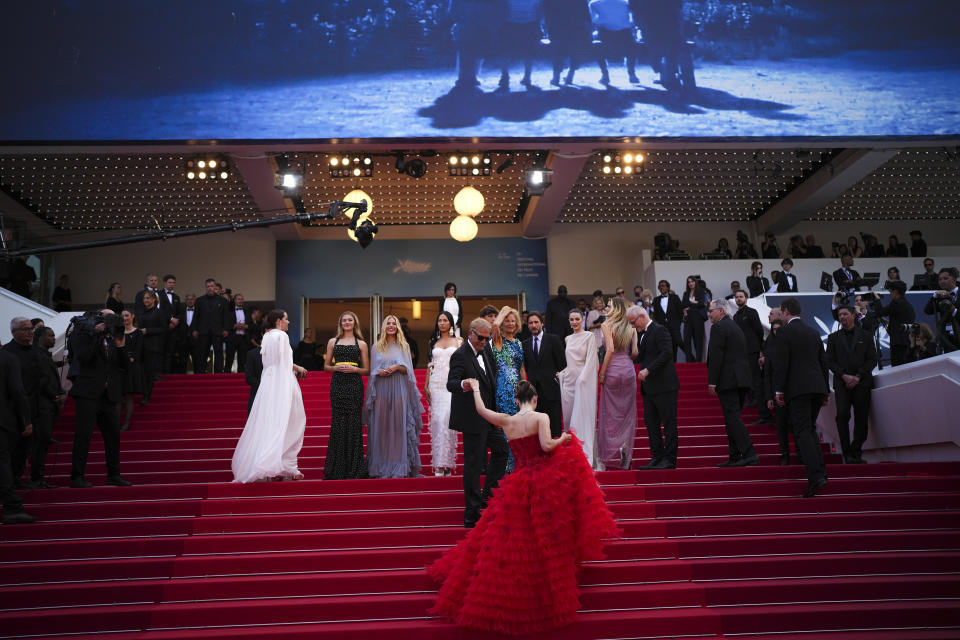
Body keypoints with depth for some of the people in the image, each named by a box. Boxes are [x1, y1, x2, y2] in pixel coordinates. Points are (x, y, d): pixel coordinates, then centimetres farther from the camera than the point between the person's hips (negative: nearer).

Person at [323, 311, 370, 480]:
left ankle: (354, 468, 2)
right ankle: (337, 468, 4)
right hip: (337, 384, 1)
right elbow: (326, 366, 15)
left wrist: (353, 369, -8)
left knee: (354, 422, -4)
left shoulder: (361, 344, 10)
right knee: (338, 422, -3)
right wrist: (336, 368, -5)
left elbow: (367, 370, 10)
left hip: (355, 385, -1)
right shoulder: (333, 341, 14)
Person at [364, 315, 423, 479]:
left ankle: (400, 467, -1)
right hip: (381, 391, 1)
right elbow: (372, 370, 11)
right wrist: (380, 372, -10)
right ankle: (381, 467, 3)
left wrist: (397, 367, -11)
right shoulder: (376, 347, 13)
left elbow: (408, 369, 7)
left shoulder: (403, 346, 12)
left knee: (399, 425, -4)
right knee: (381, 426, -2)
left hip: (399, 390, -1)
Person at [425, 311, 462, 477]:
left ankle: (445, 464, -10)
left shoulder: (458, 341, 9)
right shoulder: (434, 342, 16)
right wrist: (426, 386, 6)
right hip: (436, 384, 3)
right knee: (437, 420, -4)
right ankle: (439, 464, 0)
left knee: (446, 419, -13)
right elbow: (430, 365, 15)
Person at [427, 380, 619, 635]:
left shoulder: (506, 421, 6)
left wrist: (475, 388, 37)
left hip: (518, 487, 4)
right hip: (546, 483, -4)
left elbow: (481, 409, 20)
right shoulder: (541, 417, -6)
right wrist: (563, 439, 1)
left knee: (507, 538, 16)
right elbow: (547, 446, -20)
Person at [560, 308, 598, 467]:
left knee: (583, 418, -9)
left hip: (583, 381, -6)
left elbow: (590, 360, -8)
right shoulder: (567, 339, 16)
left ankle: (586, 457, -7)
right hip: (569, 381, 6)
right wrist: (562, 373, 7)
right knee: (569, 418, 5)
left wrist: (581, 379, -16)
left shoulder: (589, 336, -1)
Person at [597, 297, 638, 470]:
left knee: (609, 413, 3)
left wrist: (602, 372, -10)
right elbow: (635, 352, 1)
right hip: (628, 371, 3)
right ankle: (625, 446, 0)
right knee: (627, 412, 11)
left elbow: (610, 349, -14)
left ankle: (604, 459, 4)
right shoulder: (631, 327, 6)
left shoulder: (607, 325, -5)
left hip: (612, 371, -3)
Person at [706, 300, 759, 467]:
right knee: (733, 417, 12)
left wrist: (712, 382, -15)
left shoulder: (718, 328, -9)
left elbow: (716, 355, -16)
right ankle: (734, 457, 14)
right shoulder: (735, 326, 21)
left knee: (733, 417, -10)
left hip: (727, 380, -9)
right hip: (741, 379, 9)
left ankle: (749, 454, -17)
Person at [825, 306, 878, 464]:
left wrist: (858, 377, -8)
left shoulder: (866, 336, 12)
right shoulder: (833, 337, 13)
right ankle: (847, 453, -11)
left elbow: (872, 360, 5)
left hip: (861, 382, 0)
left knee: (861, 418, -1)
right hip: (842, 383, 0)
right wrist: (844, 376, -8)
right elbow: (830, 361, 7)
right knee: (842, 414, -16)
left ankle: (856, 453, 10)